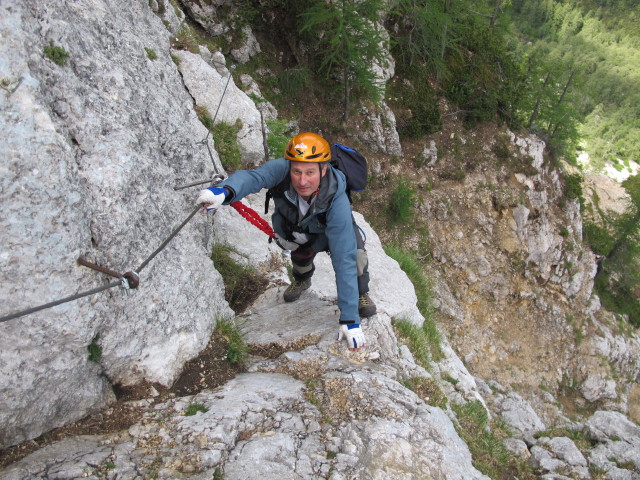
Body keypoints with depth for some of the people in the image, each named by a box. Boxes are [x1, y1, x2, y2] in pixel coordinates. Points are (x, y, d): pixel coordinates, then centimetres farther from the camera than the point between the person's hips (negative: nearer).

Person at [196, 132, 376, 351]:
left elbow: (344, 261, -43)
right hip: (290, 224, 4)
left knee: (354, 254, -25)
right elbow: (253, 176, -55)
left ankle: (361, 293, 7)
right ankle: (302, 279, 23)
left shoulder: (337, 202, -41)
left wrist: (349, 319, -44)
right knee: (301, 255, -15)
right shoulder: (282, 169, -36)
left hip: (328, 228, -4)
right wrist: (224, 190, -80)